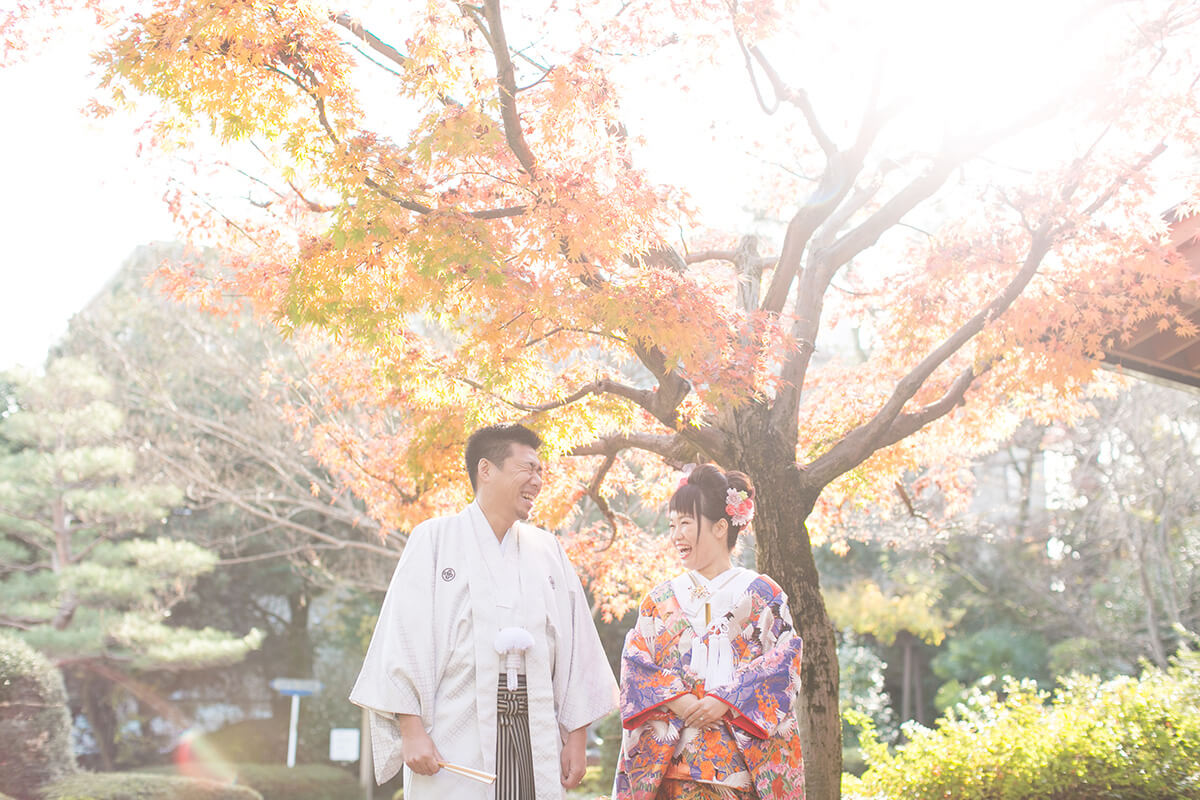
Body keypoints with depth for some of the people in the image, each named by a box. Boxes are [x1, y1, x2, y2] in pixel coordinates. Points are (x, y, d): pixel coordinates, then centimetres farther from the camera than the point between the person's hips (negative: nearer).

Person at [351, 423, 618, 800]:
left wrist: (577, 735, 7)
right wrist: (411, 729, -11)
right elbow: (405, 638, -3)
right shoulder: (434, 540, 3)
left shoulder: (547, 550, 13)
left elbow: (575, 643, 12)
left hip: (533, 736, 3)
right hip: (455, 735, -3)